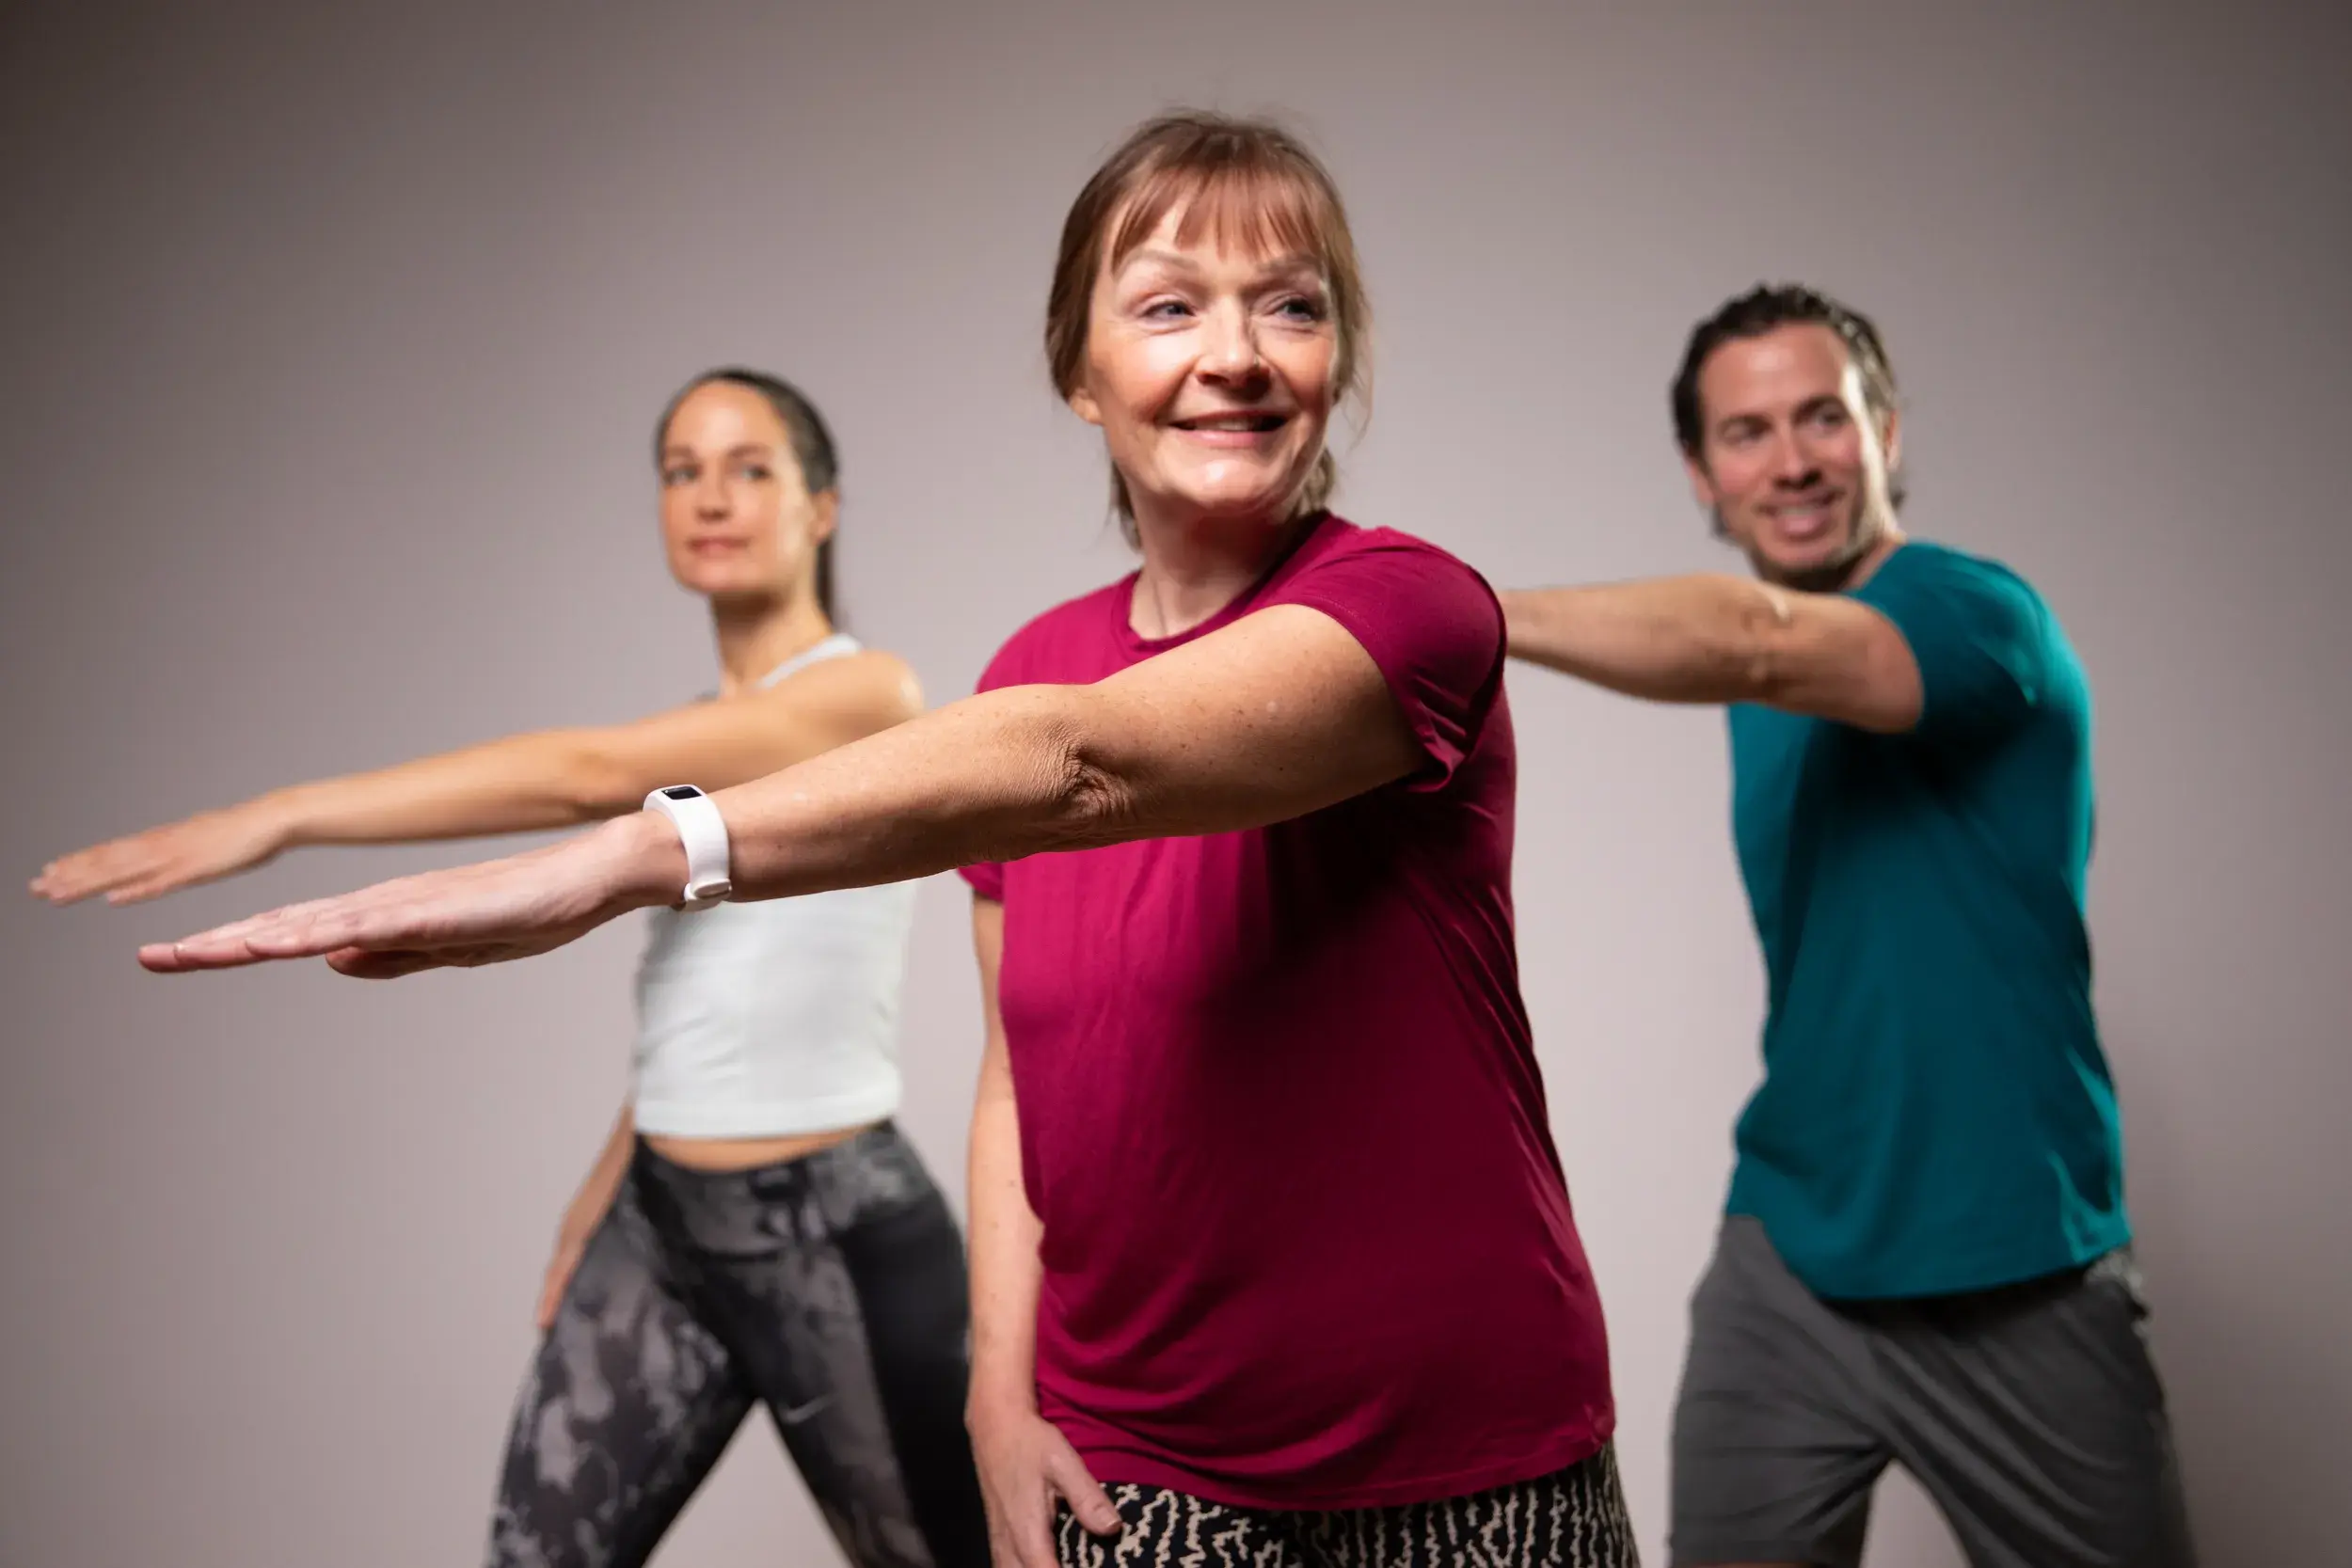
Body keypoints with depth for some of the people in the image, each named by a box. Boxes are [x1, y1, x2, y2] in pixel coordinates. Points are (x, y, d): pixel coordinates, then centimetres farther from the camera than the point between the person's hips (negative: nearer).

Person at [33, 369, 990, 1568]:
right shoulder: (696, 739, 11)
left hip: (834, 1229, -7)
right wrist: (608, 1185, 21)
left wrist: (286, 814, -26)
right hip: (658, 1224, 7)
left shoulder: (868, 694, -14)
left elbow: (590, 777, -24)